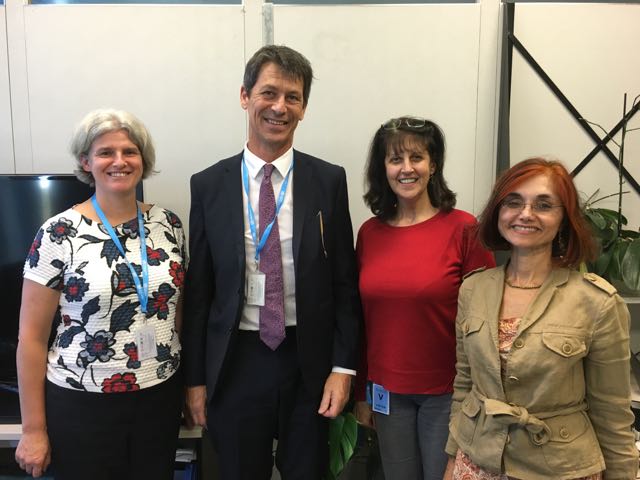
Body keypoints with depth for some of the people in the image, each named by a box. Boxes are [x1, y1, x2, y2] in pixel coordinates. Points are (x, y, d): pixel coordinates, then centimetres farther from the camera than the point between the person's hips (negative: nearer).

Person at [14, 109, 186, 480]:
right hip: (81, 404, -3)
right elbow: (32, 337, -7)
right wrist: (33, 429, -5)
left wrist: (187, 382, 10)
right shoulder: (59, 233, -10)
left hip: (161, 397, 3)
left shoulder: (169, 224, 0)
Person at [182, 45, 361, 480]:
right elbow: (198, 290, 0)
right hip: (236, 362, 0)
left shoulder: (329, 180, -3)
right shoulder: (209, 185, -3)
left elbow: (345, 281, -1)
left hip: (309, 360, 0)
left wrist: (343, 367, -5)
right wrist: (195, 379, 2)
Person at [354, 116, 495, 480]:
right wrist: (361, 392, 7)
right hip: (387, 391, 4)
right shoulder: (369, 232, 0)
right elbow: (365, 317, 5)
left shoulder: (463, 228, -12)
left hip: (447, 392, -3)